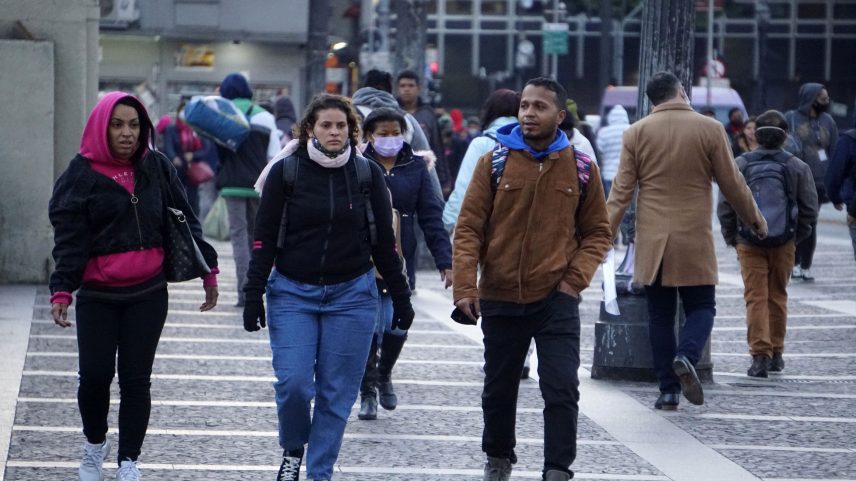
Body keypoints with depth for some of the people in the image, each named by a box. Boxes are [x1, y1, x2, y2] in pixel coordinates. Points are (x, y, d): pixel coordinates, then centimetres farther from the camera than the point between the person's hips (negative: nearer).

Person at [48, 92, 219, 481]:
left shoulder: (156, 167, 7)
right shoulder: (81, 175, -3)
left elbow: (184, 220, 14)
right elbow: (69, 240, -8)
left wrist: (207, 269, 13)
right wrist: (62, 290, -19)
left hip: (148, 294, 2)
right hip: (97, 295, -2)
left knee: (136, 378, 3)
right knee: (94, 375, -6)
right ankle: (95, 444, 21)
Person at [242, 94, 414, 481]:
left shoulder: (368, 174, 2)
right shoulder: (286, 172, -2)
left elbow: (384, 242, 8)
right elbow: (265, 237, 1)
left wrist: (401, 297, 9)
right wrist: (254, 294, -4)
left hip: (352, 295, 1)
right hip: (293, 293, -1)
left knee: (337, 393, 0)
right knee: (293, 384, -12)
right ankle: (292, 450, 16)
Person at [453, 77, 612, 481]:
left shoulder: (581, 168, -1)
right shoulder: (494, 162, -3)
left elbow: (596, 232, 8)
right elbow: (468, 228, -3)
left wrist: (576, 278, -7)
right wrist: (465, 285, -12)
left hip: (556, 299, -1)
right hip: (501, 297, 1)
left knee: (561, 389, -11)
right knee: (499, 389, 15)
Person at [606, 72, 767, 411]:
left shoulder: (637, 133, 2)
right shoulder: (710, 129, -2)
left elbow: (621, 189, -1)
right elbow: (732, 183, 3)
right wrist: (754, 219, 17)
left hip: (651, 241, 2)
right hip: (695, 241, -2)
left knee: (660, 314, 9)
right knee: (701, 306, 10)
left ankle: (669, 389, 5)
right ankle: (687, 355, -19)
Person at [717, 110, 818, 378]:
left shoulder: (741, 165, -4)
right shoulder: (798, 168, -2)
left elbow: (725, 207, -3)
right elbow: (810, 210, 0)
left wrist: (731, 238, 8)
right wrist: (796, 236, 13)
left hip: (749, 244, -1)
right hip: (783, 245, 1)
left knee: (755, 298, 0)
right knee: (778, 297, 15)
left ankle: (760, 355, -9)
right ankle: (776, 354, 23)